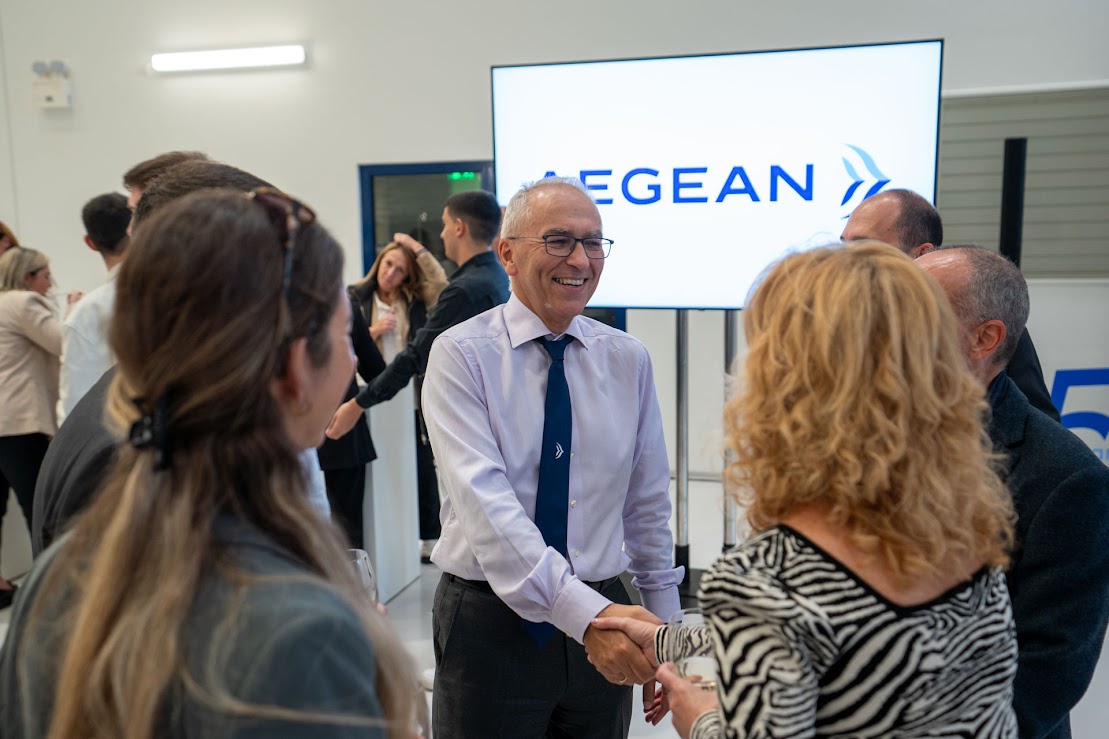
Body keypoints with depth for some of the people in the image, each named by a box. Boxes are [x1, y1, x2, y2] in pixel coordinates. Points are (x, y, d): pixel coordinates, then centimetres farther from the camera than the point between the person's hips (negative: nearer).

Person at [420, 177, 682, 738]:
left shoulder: (629, 360, 1)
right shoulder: (461, 355, -11)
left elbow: (647, 503, 6)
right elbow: (484, 501, -23)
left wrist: (663, 632, 9)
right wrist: (584, 612, -33)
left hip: (604, 619, 4)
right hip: (491, 623, -3)